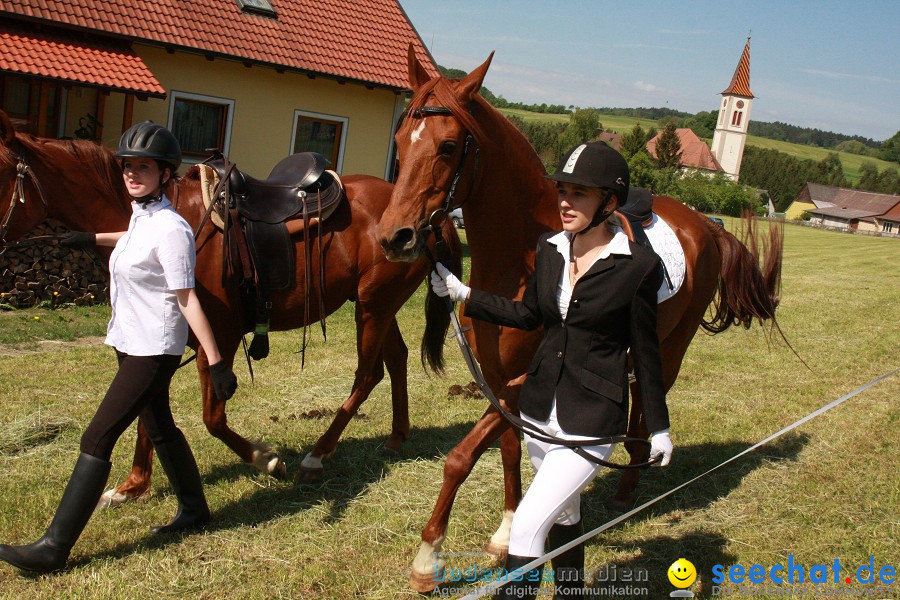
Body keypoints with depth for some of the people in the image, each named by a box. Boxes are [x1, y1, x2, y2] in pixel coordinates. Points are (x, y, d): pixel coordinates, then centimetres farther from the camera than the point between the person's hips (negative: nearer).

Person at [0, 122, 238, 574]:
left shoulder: (169, 228, -21)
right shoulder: (140, 216, 6)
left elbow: (187, 300, -22)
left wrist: (217, 363, -21)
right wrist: (94, 239, 26)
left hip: (152, 351, -10)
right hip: (133, 345, 10)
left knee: (96, 440, -8)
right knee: (159, 430, 19)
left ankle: (53, 549, -3)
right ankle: (193, 510, 36)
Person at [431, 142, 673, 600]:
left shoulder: (638, 266, -15)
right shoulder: (549, 248, 0)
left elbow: (645, 351, -7)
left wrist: (659, 428, 1)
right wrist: (464, 295, 6)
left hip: (591, 420, -6)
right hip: (540, 408, 6)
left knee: (526, 527, -11)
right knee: (563, 515, 24)